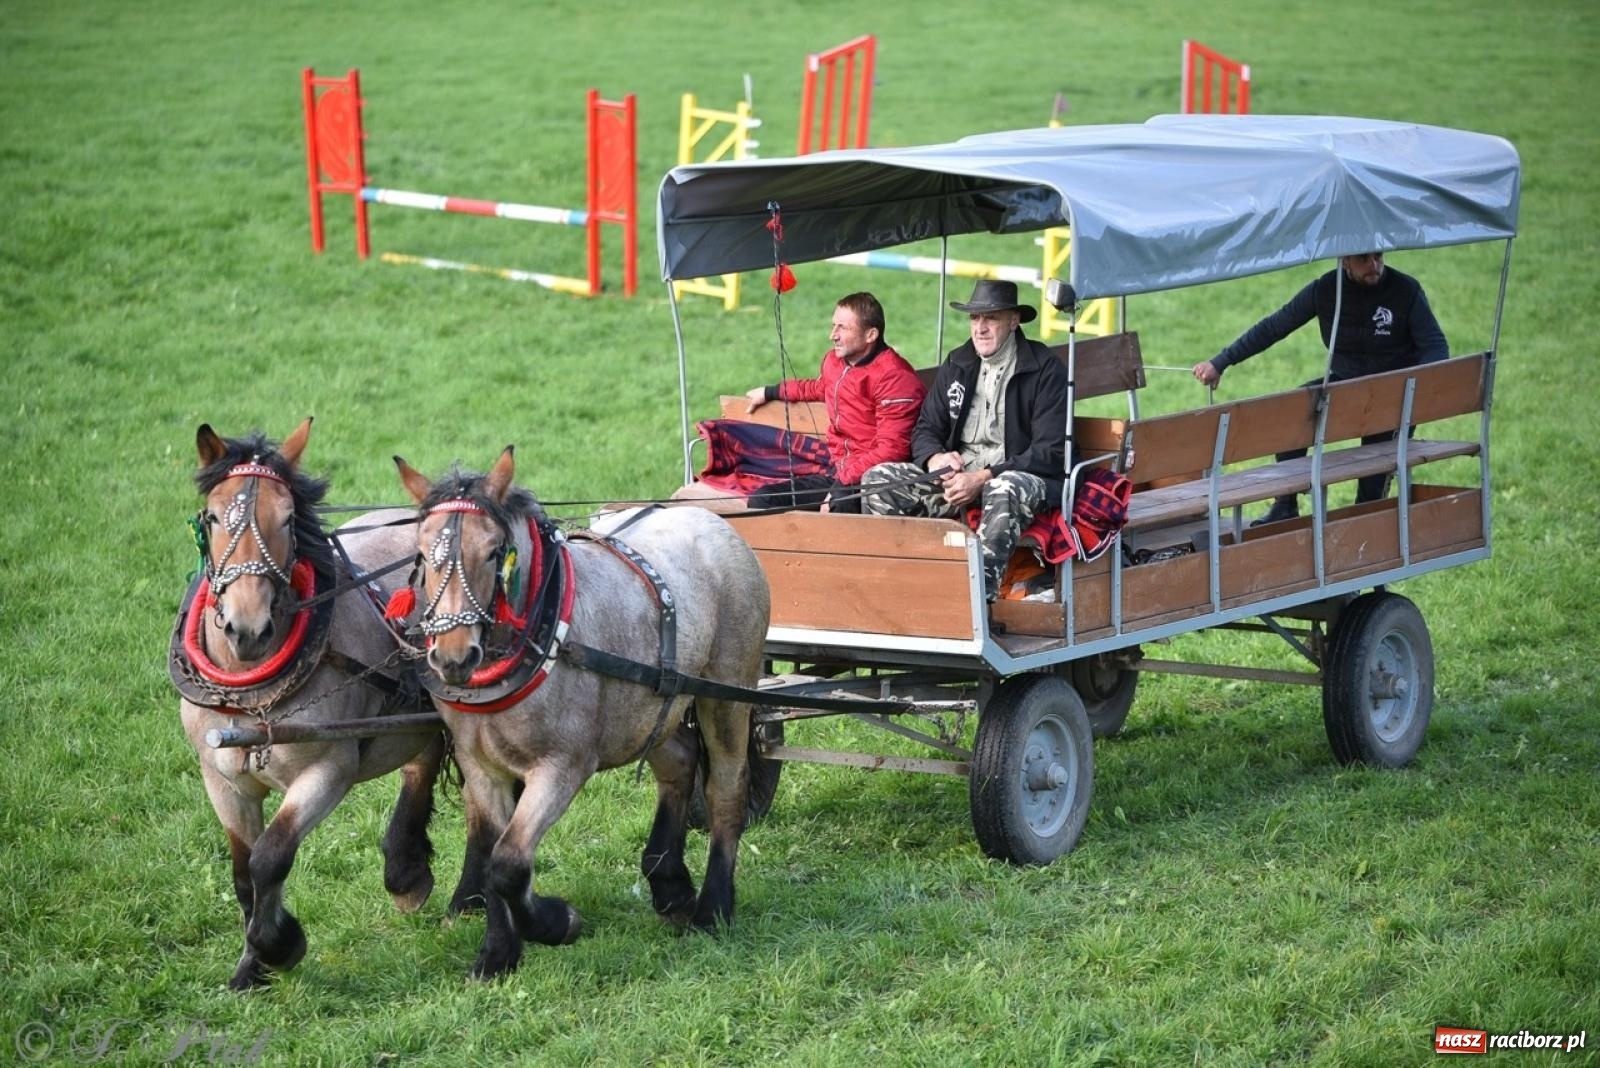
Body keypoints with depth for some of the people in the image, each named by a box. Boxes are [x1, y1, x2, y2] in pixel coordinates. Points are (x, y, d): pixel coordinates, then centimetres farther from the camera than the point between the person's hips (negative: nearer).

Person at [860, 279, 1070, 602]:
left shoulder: (1045, 369, -4)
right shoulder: (957, 364, 14)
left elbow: (1050, 452, -11)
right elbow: (925, 428, 17)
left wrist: (983, 478, -20)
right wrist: (935, 459, -10)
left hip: (1018, 475, -6)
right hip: (957, 472, 6)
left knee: (1004, 491, -42)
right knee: (877, 479, -12)